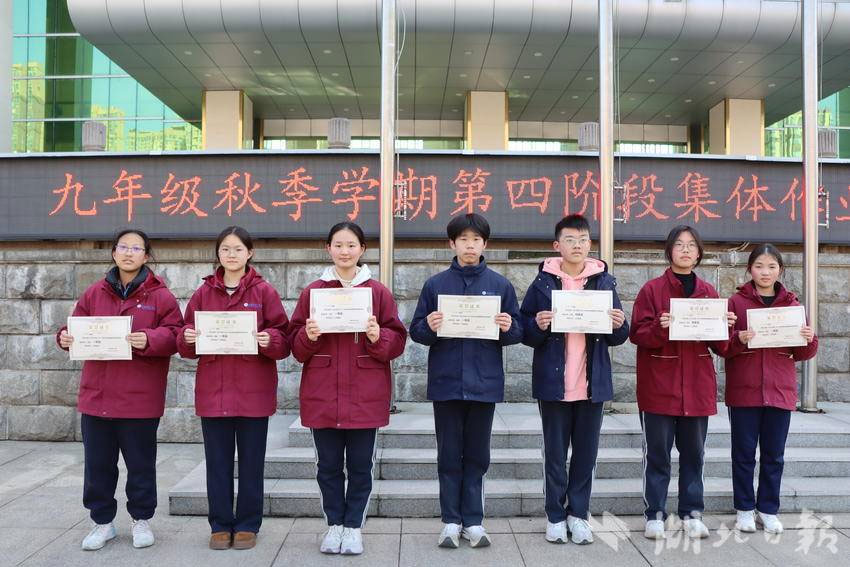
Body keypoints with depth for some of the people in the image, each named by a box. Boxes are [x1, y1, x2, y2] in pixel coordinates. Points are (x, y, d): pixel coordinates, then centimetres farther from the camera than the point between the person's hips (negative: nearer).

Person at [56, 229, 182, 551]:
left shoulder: (160, 295, -2)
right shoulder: (94, 293, 9)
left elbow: (174, 335, -9)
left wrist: (149, 339, -26)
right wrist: (67, 337, -9)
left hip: (140, 398, -3)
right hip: (96, 395, 4)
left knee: (140, 463, 8)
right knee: (98, 463, 11)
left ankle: (142, 519, 26)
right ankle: (102, 522, 28)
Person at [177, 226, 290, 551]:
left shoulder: (264, 291, 0)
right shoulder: (204, 293, 8)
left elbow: (284, 340, -2)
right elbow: (186, 345, 10)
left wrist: (270, 340, -22)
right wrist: (188, 338, -12)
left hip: (253, 391, -2)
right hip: (213, 390, 2)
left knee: (251, 461, 7)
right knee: (218, 462, 9)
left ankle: (247, 525, 21)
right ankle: (220, 525, 23)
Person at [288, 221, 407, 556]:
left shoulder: (378, 292, 2)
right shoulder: (312, 292, 5)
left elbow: (397, 341, 3)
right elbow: (296, 344, 7)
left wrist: (378, 337, -17)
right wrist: (309, 336, -14)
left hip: (365, 395, -1)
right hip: (322, 394, 1)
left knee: (360, 465, 7)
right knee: (328, 465, 11)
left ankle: (354, 527, 24)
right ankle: (334, 524, 27)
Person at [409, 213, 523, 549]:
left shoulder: (500, 285, 5)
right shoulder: (435, 284, 3)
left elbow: (518, 333, 7)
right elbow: (416, 332, 3)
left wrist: (509, 328, -15)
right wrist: (429, 327, -18)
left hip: (484, 383, 0)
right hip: (446, 382, 0)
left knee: (477, 455, 9)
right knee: (449, 455, 8)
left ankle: (473, 521, 19)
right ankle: (451, 521, 18)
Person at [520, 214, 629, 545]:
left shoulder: (604, 282, 6)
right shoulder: (543, 283, 0)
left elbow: (618, 337, 9)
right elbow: (525, 332, 0)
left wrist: (619, 326, -12)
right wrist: (538, 325, -20)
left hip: (593, 383, 2)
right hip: (553, 383, -2)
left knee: (586, 453, 10)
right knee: (555, 454, 8)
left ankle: (578, 514, 23)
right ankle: (555, 517, 20)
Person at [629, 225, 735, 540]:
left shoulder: (708, 292, 10)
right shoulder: (652, 289, -1)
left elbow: (720, 346, 10)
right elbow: (638, 335, -6)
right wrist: (660, 327, -25)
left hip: (697, 385, 3)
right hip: (659, 385, -3)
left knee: (693, 452, 10)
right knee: (657, 452, 2)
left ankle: (692, 513, 22)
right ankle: (655, 514, 13)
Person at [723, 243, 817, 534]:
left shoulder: (791, 304, 7)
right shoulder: (736, 302, -1)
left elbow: (803, 353, 10)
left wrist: (809, 341, -11)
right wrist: (738, 340, -23)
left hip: (780, 391, 2)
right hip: (743, 390, -2)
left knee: (774, 455, 10)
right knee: (744, 453, 7)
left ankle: (768, 509, 24)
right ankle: (745, 508, 20)